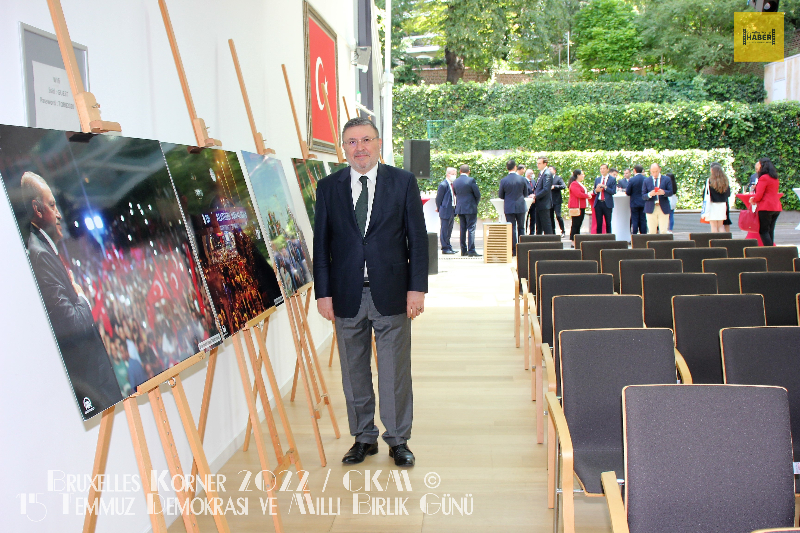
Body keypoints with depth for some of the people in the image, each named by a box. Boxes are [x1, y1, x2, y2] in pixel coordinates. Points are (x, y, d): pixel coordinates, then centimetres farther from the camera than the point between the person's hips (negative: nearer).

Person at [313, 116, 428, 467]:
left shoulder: (403, 182, 2)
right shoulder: (328, 187, 6)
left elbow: (417, 237, 1)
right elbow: (321, 243, 6)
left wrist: (417, 287, -6)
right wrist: (323, 292, 0)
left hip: (391, 293, -2)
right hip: (347, 295, 2)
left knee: (395, 371, 5)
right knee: (354, 372, 11)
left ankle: (398, 441, 21)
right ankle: (364, 438, 26)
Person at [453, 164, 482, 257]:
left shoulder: (455, 182, 6)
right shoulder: (471, 180, -10)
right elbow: (478, 194, -7)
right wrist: (475, 203, 9)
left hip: (459, 208, 6)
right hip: (470, 208, -6)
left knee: (462, 229, 10)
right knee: (471, 229, -4)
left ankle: (463, 250, 12)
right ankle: (471, 251, -8)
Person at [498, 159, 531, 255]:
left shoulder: (503, 181, -9)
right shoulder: (522, 179, -5)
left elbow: (500, 195, 0)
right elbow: (526, 193, 6)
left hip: (509, 208, -1)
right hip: (520, 207, 1)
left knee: (511, 229, 3)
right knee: (521, 228, 12)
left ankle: (513, 250, 3)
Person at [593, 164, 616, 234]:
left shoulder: (612, 179, 1)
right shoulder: (597, 179, 15)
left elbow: (613, 192, -8)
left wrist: (605, 187, -18)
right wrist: (596, 190, -5)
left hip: (607, 204, -3)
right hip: (598, 203, 3)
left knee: (608, 223, 2)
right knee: (599, 223, 5)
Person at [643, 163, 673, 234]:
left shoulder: (667, 180, 9)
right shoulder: (646, 181, 9)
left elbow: (670, 192, 0)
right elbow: (643, 196, 4)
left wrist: (663, 192, -22)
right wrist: (649, 194, -18)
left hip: (663, 209, 0)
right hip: (651, 209, 0)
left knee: (663, 232, -5)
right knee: (652, 232, 0)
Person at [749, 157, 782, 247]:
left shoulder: (763, 178, -11)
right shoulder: (775, 178, 16)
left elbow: (759, 195, -16)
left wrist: (753, 200, 6)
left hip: (765, 207, -9)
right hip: (776, 208, 9)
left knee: (763, 231, -6)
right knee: (770, 231, 11)